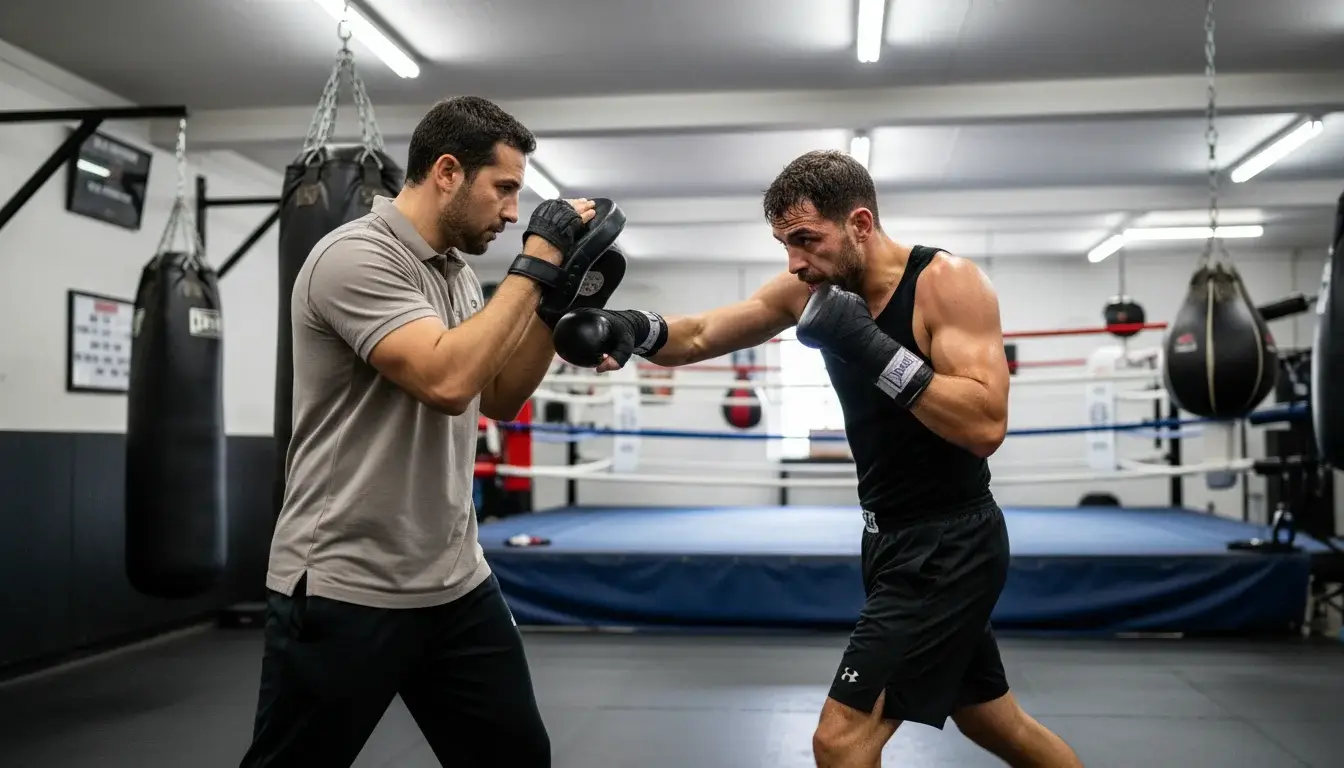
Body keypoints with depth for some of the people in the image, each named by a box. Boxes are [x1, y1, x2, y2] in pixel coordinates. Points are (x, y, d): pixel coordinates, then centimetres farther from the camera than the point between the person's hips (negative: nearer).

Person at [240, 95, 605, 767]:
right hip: (343, 592, -8)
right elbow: (446, 379, -28)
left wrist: (557, 297, 3)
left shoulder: (458, 272, 10)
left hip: (455, 584, 8)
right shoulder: (356, 257, -16)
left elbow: (499, 399, 16)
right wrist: (537, 261, -21)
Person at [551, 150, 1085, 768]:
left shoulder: (947, 282, -18)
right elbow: (699, 337, 1)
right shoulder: (811, 290, 0)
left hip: (950, 545, -8)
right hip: (894, 538, 8)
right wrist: (635, 328, -20)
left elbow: (985, 425, -28)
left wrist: (870, 345, -31)